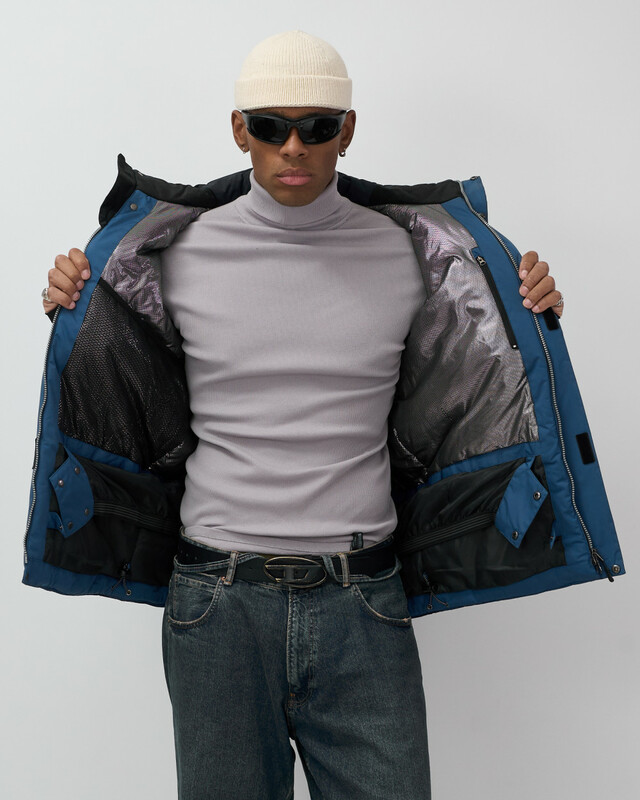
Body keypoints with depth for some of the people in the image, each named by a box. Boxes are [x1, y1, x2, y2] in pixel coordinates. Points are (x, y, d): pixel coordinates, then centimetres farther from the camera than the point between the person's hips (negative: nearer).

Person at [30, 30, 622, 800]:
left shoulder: (409, 255, 1)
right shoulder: (179, 251, 1)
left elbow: (476, 401, 13)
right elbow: (122, 403, 15)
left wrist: (533, 317, -1)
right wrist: (73, 313, 0)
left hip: (360, 605, 0)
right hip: (216, 602, 0)